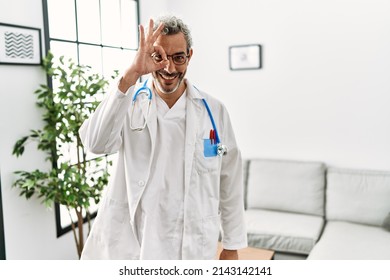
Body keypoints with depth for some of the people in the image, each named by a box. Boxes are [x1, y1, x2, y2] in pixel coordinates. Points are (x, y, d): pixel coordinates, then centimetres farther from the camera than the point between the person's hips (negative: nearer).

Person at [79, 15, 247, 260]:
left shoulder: (214, 111, -3)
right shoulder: (128, 103, -5)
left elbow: (230, 183, 2)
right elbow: (95, 143, -24)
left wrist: (232, 246, 5)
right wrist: (130, 75, -31)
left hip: (192, 247, 1)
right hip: (130, 243, 0)